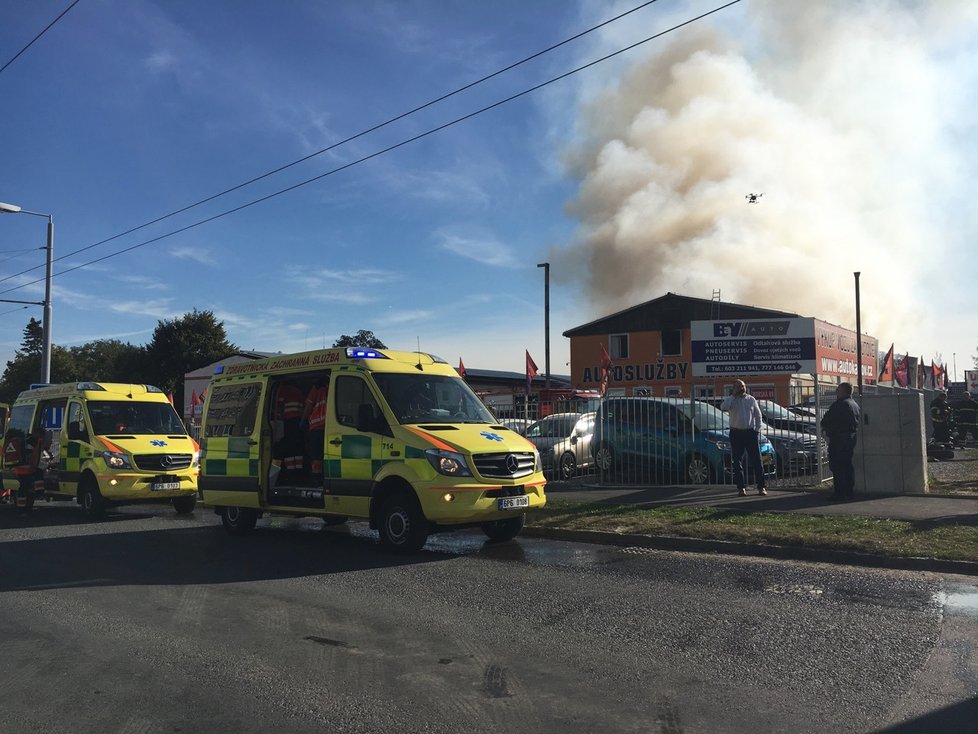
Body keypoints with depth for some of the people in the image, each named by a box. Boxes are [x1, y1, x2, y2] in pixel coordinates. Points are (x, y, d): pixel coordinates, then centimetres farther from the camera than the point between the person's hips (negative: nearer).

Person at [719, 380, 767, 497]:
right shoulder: (731, 400, 1)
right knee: (738, 462, 1)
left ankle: (761, 487, 5)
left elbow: (758, 415, 12)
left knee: (756, 460, 0)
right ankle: (741, 488, 8)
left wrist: (757, 429, 1)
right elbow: (723, 408, -20)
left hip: (751, 432, 1)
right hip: (736, 433, -1)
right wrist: (733, 395, -14)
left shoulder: (751, 399, 9)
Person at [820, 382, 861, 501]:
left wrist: (825, 428, 10)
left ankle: (840, 493, -6)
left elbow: (826, 420, -15)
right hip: (851, 437, 9)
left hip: (838, 439, -9)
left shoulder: (840, 404, -16)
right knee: (848, 465, 14)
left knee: (836, 466, -5)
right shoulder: (854, 404, 14)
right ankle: (850, 492, 17)